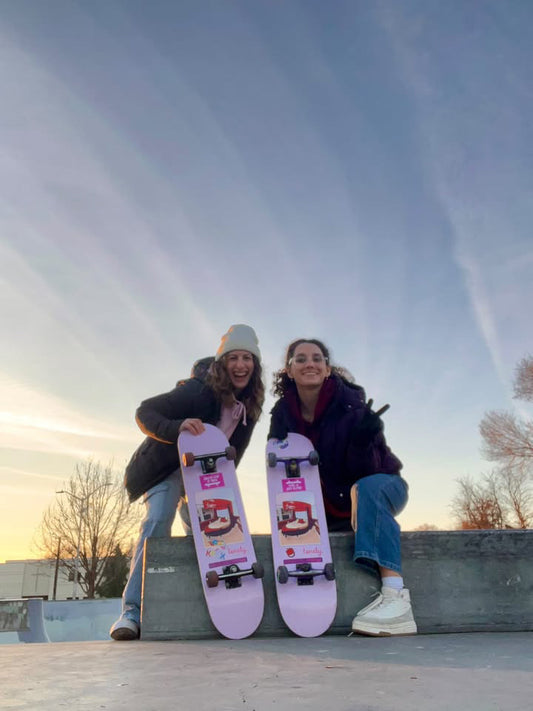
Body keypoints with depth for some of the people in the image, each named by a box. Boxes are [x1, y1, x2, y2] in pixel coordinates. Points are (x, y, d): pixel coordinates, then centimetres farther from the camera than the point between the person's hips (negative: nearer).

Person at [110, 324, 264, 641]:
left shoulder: (250, 403, -9)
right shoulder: (198, 390, -28)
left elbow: (232, 450, 4)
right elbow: (144, 412, -28)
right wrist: (178, 427, -46)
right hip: (169, 467, -6)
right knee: (158, 522, -24)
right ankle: (132, 609, -18)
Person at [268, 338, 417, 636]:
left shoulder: (349, 403, -22)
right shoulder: (284, 412, -8)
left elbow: (365, 471, -23)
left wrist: (363, 442, -42)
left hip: (381, 487, -5)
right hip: (330, 505, 6)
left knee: (367, 487, -36)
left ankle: (396, 596, -46)